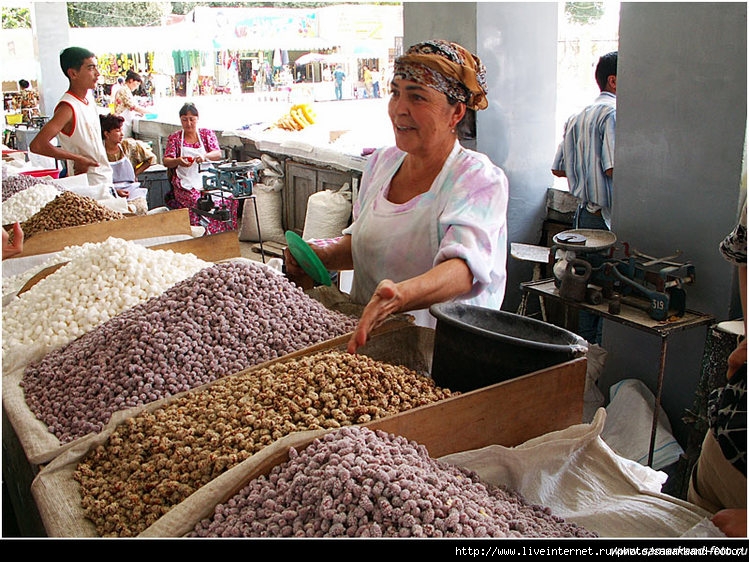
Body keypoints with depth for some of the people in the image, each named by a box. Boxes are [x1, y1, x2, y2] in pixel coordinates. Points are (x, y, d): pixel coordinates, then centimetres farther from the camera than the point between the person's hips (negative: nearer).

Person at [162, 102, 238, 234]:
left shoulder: (207, 134, 14)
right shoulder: (174, 138, 12)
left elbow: (218, 154, 2)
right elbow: (166, 161, 4)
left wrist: (205, 156, -21)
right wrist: (178, 161, -21)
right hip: (186, 183, -1)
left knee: (230, 199, -28)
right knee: (198, 203, -35)